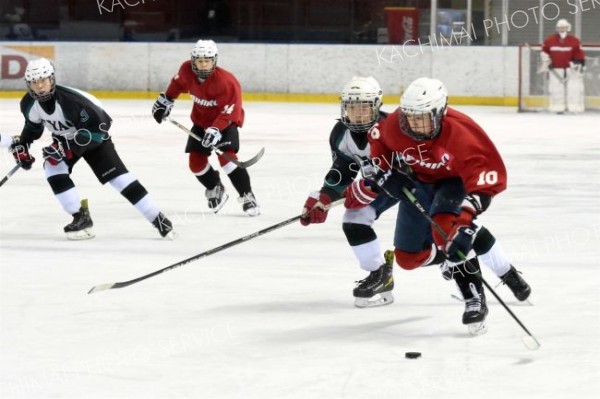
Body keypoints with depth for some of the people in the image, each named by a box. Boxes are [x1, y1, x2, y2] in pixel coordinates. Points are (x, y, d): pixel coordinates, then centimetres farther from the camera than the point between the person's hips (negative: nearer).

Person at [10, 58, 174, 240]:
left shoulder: (71, 99, -37)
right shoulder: (29, 104, -16)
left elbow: (97, 127, -35)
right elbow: (33, 125, 8)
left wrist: (65, 146, -38)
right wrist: (22, 145, -2)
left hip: (95, 134, -6)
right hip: (65, 138, 6)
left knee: (116, 175, -14)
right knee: (52, 167, -20)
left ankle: (157, 218, -9)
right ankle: (81, 217, -11)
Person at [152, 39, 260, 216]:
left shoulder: (227, 82, -31)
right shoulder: (187, 71, -14)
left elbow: (229, 112, -32)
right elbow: (178, 83, 10)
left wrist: (216, 129, -42)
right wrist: (165, 100, 16)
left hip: (226, 122, -6)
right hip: (201, 121, 6)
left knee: (226, 156, -25)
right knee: (196, 161, -2)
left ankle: (247, 196, -17)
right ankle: (215, 190, 26)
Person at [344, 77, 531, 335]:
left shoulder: (460, 134, -37)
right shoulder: (395, 124, -23)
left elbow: (487, 177, -42)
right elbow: (378, 137, 3)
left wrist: (466, 221, -52)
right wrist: (382, 168, -9)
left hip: (455, 181, -5)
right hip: (418, 183, 5)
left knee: (445, 227, -36)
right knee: (408, 256, 0)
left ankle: (475, 298, -27)